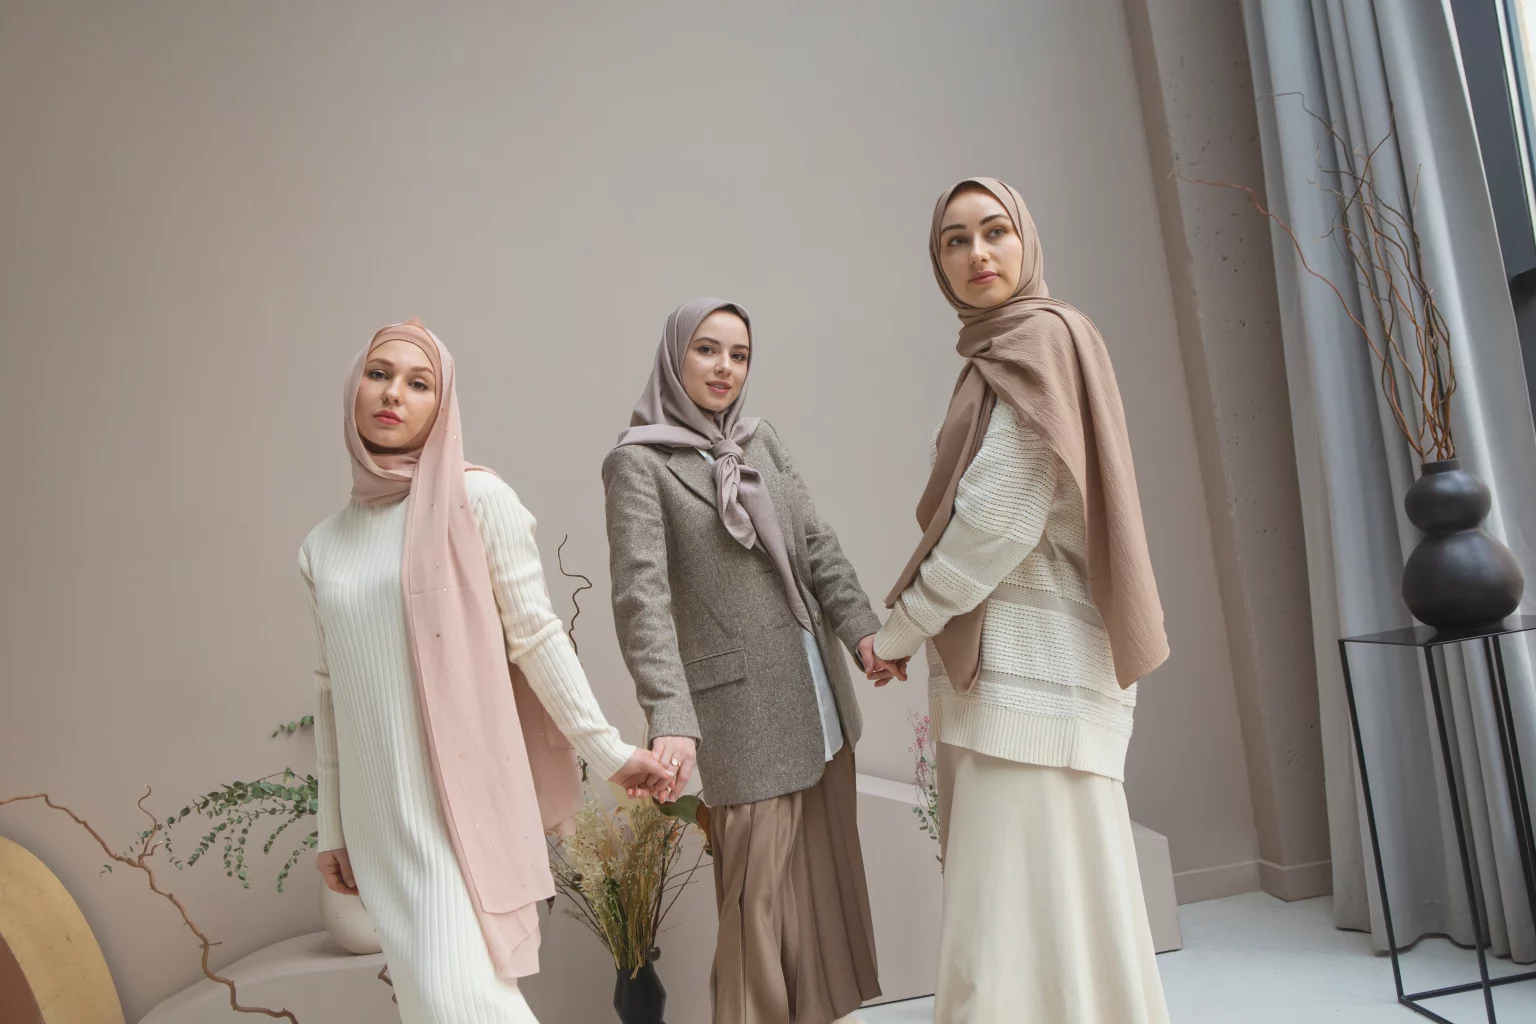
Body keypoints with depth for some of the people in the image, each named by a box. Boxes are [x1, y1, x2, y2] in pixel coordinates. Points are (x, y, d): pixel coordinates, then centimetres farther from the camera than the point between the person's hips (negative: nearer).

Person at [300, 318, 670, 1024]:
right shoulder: (323, 545, 10)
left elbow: (534, 636, -5)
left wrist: (607, 751, -7)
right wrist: (332, 826, 16)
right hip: (381, 814, 5)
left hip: (469, 795, -5)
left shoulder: (477, 498, -4)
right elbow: (332, 692, 14)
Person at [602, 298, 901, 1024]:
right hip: (742, 707, -6)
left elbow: (816, 545, 5)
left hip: (818, 690, 6)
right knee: (760, 890, 2)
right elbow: (641, 595, -19)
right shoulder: (638, 460, -9)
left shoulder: (763, 441, 10)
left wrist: (860, 627, -11)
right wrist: (670, 715, -29)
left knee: (826, 867, 15)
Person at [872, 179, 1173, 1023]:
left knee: (1020, 921, -6)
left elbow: (995, 525, -15)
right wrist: (921, 630, 9)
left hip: (1032, 673, -9)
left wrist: (897, 632, -6)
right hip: (1002, 669, 9)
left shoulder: (1041, 342, -9)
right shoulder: (999, 358, 18)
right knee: (1043, 906, 15)